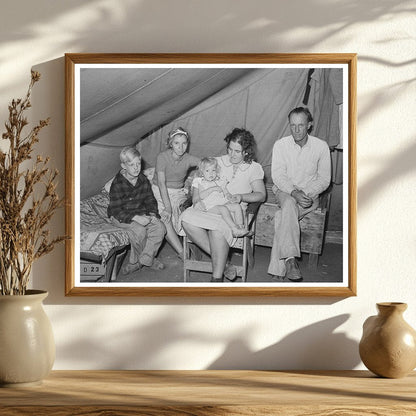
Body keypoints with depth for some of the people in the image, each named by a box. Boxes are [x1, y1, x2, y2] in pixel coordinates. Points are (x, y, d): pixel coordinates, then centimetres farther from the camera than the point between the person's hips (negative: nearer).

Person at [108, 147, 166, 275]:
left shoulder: (143, 180, -1)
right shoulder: (118, 184, -19)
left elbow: (150, 200, 10)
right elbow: (116, 210, -20)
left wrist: (152, 214, -12)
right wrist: (135, 218, -31)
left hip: (140, 213, 6)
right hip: (121, 216, -6)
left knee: (160, 227, -18)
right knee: (139, 230, -32)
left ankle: (146, 258, -7)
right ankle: (136, 261, -7)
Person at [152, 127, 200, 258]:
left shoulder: (188, 159, -3)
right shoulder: (162, 157, -14)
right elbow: (161, 183, -20)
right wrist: (167, 207, -29)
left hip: (178, 193, 3)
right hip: (159, 193, -3)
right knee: (165, 219, -30)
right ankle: (182, 253, -28)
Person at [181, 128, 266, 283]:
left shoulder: (254, 168, 10)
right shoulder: (217, 162, 17)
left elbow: (261, 195, 5)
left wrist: (241, 196, -13)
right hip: (209, 208, 3)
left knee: (217, 228, -40)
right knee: (187, 218, -32)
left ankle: (217, 278, -35)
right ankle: (218, 258, -25)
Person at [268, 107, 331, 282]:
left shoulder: (321, 146, -3)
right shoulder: (281, 145, -2)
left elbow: (324, 179, -1)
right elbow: (277, 175, -8)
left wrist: (306, 193, -18)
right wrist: (294, 193, -26)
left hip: (310, 195, 0)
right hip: (284, 191, 0)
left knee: (282, 217, -30)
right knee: (289, 204, -37)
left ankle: (278, 269, -30)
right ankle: (290, 259, -43)